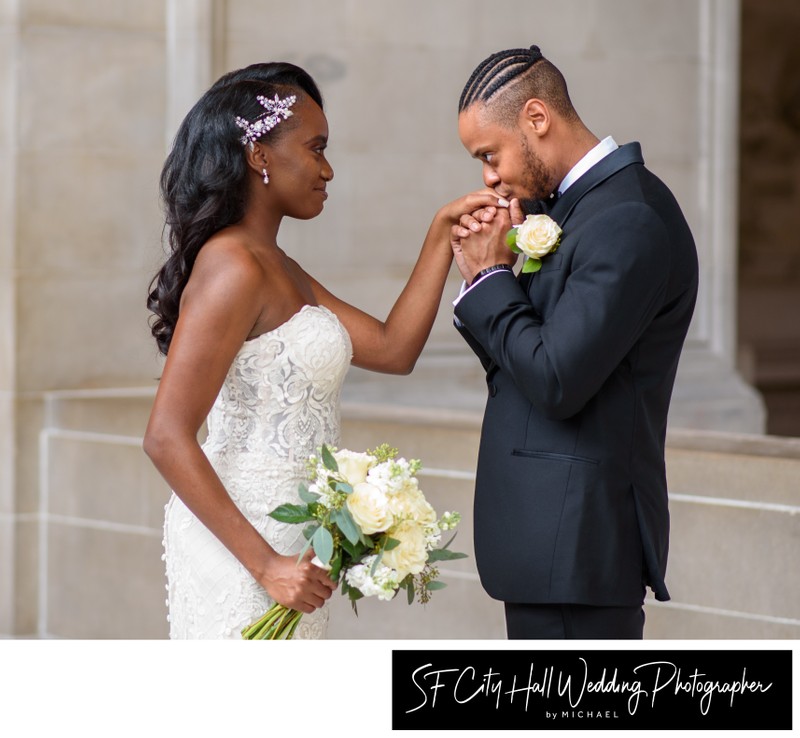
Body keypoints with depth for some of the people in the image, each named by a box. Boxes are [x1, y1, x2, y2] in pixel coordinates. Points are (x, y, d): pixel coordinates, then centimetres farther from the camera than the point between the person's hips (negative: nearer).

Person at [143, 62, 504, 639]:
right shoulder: (233, 268, -15)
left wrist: (444, 233, 11)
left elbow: (393, 349, 13)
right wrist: (265, 564, -22)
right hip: (241, 544, -9)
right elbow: (167, 438, -21)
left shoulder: (279, 270, 14)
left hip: (282, 542, 9)